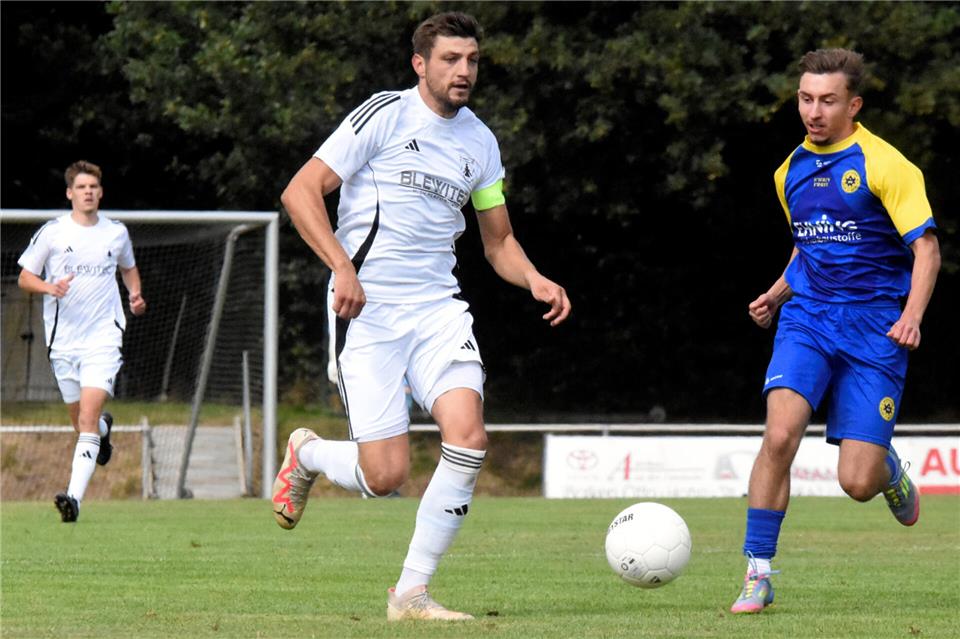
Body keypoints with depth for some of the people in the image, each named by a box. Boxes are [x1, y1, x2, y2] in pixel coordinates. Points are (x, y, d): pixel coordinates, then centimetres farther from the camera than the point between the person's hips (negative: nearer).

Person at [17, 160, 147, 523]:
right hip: (63, 339, 1)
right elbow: (25, 278, 4)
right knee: (82, 421, 12)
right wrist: (49, 286, -17)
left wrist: (135, 294, 6)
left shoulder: (117, 233, 6)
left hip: (103, 336, -1)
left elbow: (129, 268, 26)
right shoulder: (52, 232, -1)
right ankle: (104, 428, 51)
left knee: (88, 416, -18)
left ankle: (74, 497, -26)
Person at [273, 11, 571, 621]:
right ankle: (306, 453, 27)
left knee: (469, 435, -19)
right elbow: (301, 192, -8)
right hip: (369, 311, -5)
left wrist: (535, 281, 1)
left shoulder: (480, 141, 13)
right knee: (385, 475, -10)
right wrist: (343, 268, -20)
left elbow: (499, 240, 23)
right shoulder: (386, 114, -5)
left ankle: (412, 593, -6)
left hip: (438, 308, 5)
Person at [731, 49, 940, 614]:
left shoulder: (884, 165, -7)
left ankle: (890, 470, 32)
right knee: (780, 434, -22)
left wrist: (912, 316, -24)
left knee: (857, 483, -8)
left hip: (874, 331, -4)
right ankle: (758, 575, -14)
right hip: (807, 319, 4)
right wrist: (777, 293, 9)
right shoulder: (792, 171, 11)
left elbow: (926, 249, -9)